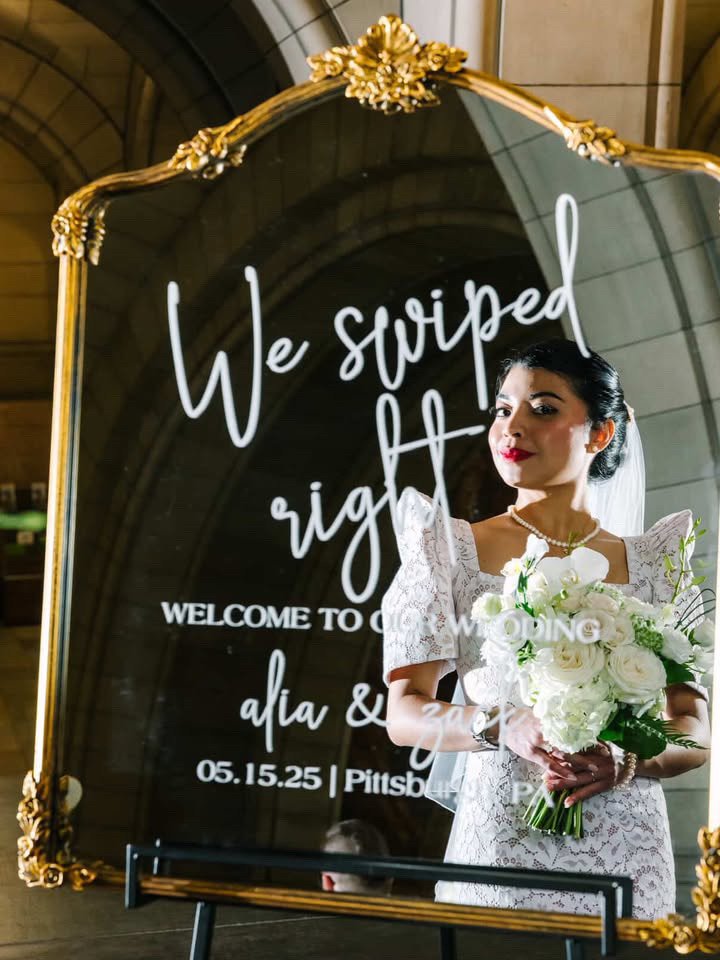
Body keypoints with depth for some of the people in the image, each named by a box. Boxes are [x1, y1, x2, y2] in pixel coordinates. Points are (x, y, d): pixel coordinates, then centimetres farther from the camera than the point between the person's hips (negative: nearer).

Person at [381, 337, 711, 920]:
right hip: (503, 843, -1)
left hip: (628, 857, 2)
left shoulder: (653, 562, 8)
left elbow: (697, 730, 4)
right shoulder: (455, 549, 4)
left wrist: (629, 762, -17)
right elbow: (404, 714, -2)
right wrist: (503, 726, -21)